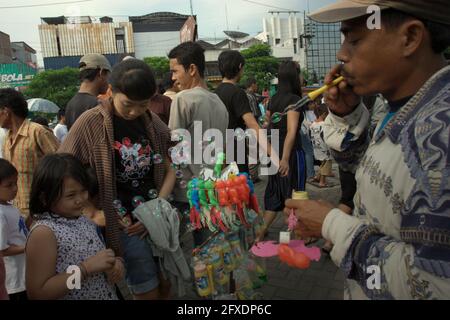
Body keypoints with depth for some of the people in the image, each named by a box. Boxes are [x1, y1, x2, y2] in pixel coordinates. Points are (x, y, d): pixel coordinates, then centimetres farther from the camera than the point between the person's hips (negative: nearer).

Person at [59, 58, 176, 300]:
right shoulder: (91, 122, -12)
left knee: (165, 285, 17)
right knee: (148, 292, 4)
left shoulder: (154, 123, 2)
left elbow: (169, 169, 5)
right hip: (123, 223, -4)